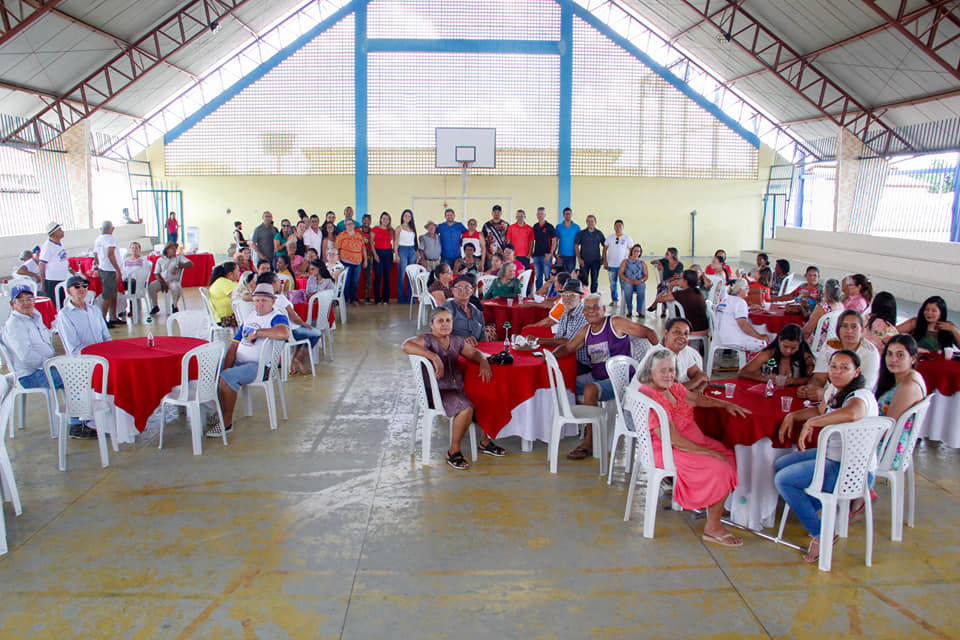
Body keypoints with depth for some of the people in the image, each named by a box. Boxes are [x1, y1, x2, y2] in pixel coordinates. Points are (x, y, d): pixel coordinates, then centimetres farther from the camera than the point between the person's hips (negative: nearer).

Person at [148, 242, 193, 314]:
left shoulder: (179, 257, 10)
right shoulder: (160, 260, 13)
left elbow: (190, 264, -3)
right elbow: (157, 274, 8)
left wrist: (178, 266, -15)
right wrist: (163, 283, -9)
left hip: (173, 280, -2)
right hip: (162, 280, 2)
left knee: (177, 288, -35)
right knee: (150, 287, -25)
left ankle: (174, 305, -5)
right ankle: (155, 306, -2)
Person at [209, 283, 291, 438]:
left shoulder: (277, 318, -5)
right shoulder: (249, 317, 19)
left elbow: (284, 333, -32)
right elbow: (234, 345, 14)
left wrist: (257, 332, -19)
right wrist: (226, 368, -1)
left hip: (260, 366, -8)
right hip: (238, 361, 8)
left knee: (226, 378, -27)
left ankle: (227, 423, -14)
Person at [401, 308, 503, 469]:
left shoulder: (456, 341, 12)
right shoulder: (427, 340, -9)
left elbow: (473, 353, 24)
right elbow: (406, 345, -28)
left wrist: (483, 362, 0)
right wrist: (434, 356, -34)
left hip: (459, 389, 7)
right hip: (439, 392, -7)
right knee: (466, 409, -30)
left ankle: (485, 441, 17)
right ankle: (453, 452, -12)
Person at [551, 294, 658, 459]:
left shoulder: (616, 323, -9)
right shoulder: (586, 331, 10)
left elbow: (649, 333, -8)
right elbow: (567, 347, 16)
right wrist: (552, 355, -4)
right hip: (595, 377, 8)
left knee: (590, 390, -32)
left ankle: (589, 442, -23)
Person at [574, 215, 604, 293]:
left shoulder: (599, 233, 4)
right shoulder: (581, 233, 2)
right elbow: (576, 245, 2)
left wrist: (603, 258, 3)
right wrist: (579, 258, -6)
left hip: (596, 261, 1)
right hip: (584, 261, -1)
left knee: (594, 280, 4)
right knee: (583, 280, 1)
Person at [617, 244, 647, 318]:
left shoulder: (642, 263, 20)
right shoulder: (625, 261, 17)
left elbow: (646, 275, 11)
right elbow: (620, 273, 6)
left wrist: (640, 280, -11)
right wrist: (628, 280, -11)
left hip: (639, 282, 1)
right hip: (628, 282, -1)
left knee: (642, 289, -35)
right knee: (628, 287, -37)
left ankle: (639, 311, -30)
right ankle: (629, 310, -26)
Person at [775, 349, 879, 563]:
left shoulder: (861, 396, -22)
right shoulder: (834, 389, 5)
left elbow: (851, 413, -48)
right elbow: (820, 410, 27)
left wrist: (810, 423, -38)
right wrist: (793, 416, 10)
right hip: (831, 455, 10)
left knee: (783, 480, -15)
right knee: (780, 465, 15)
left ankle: (820, 534, -4)